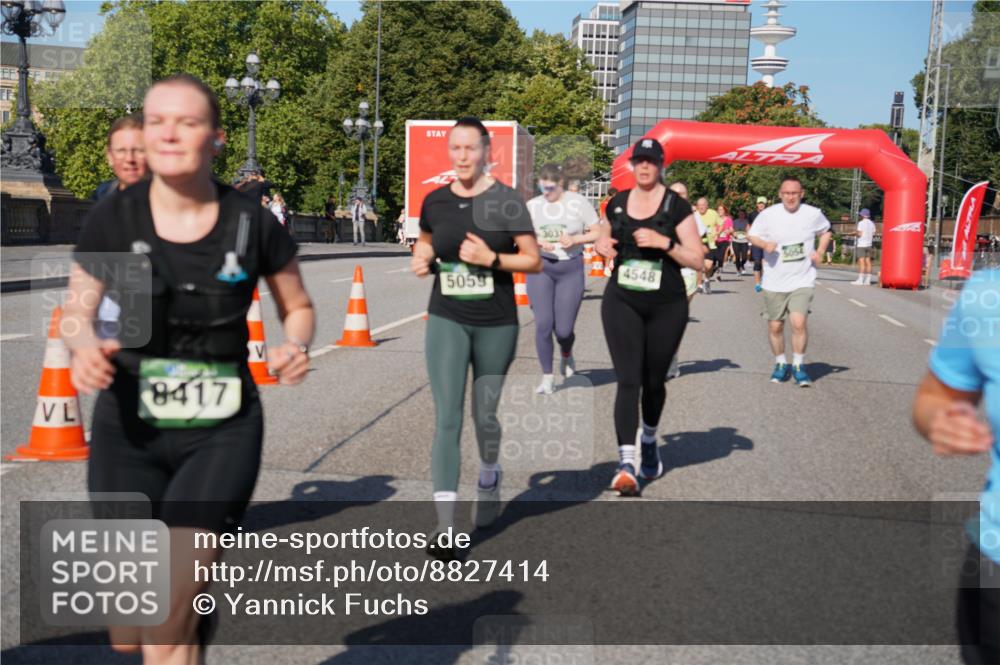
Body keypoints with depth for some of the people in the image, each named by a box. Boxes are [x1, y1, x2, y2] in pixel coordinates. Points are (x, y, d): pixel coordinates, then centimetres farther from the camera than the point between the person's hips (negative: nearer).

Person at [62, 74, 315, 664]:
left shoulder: (253, 224, -8)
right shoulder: (113, 218, -6)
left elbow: (298, 307, 8)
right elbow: (77, 312, 6)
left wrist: (295, 345, -14)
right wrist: (85, 347, -17)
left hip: (223, 433, -2)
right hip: (128, 432, 2)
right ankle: (193, 606, 45)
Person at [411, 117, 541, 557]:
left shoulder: (506, 201, -7)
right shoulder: (435, 201, 3)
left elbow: (533, 260, -5)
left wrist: (492, 259, -20)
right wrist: (421, 258, -1)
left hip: (496, 325, -1)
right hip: (446, 321, 1)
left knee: (485, 416, 12)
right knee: (446, 417, -8)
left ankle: (489, 479, 44)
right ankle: (444, 525, -6)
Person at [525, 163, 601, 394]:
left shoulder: (578, 203, -2)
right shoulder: (533, 205, 4)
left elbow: (597, 233, 0)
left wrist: (575, 239, -16)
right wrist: (538, 242, -14)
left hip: (571, 270, -1)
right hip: (540, 268, 1)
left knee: (563, 329, -1)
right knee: (543, 323, -10)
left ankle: (566, 355, 37)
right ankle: (547, 377, 4)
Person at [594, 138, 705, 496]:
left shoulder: (676, 206, -3)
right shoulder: (617, 203, 7)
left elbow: (697, 259, -6)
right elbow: (604, 240, 23)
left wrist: (664, 242, -20)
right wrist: (601, 245, -1)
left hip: (666, 307, -1)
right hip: (621, 304, 1)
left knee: (654, 381, 12)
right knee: (628, 380, -11)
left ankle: (649, 440, 40)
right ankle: (626, 462, -15)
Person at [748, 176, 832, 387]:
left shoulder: (813, 214, -2)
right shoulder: (768, 214, -6)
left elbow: (826, 231, 17)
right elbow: (753, 235, 4)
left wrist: (819, 252, 1)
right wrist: (764, 244, -17)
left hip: (802, 280, -1)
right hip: (774, 281, 1)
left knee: (799, 322, -16)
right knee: (775, 326, 8)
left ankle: (798, 365, 3)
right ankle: (780, 363, 30)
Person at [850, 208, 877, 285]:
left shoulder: (861, 223, -8)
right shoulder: (872, 223, 12)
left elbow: (860, 234, -14)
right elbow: (873, 234, 12)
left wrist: (854, 234, 6)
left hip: (861, 245, -7)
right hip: (869, 244, 7)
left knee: (861, 261, -9)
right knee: (868, 261, 5)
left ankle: (860, 280, -13)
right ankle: (868, 280, 4)